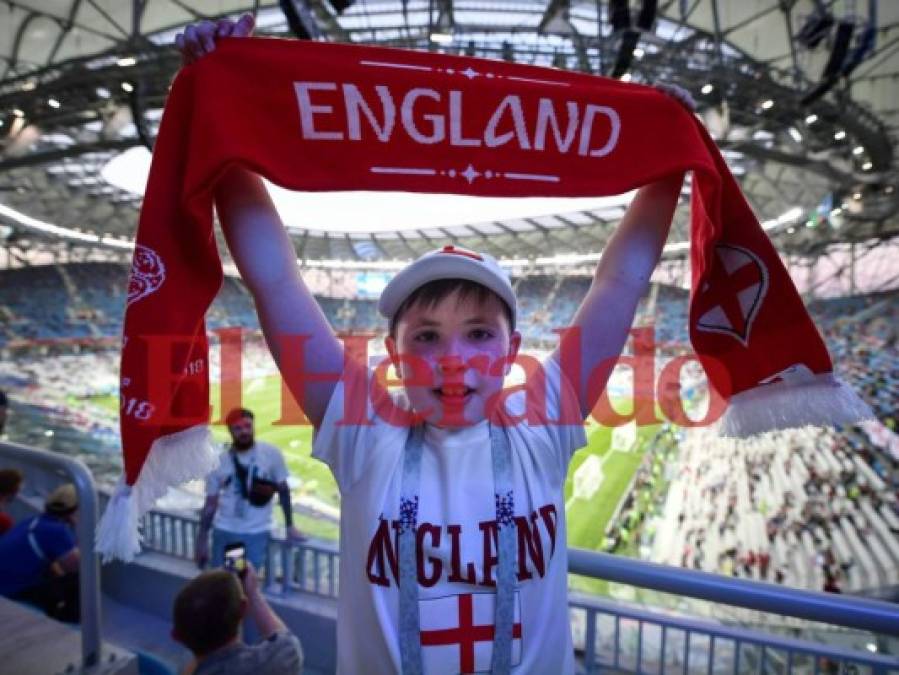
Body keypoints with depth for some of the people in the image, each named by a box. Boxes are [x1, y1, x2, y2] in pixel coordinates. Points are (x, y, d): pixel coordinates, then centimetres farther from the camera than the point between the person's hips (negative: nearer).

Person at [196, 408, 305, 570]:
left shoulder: (271, 454, -9)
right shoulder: (218, 461, -4)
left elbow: (283, 490, 1)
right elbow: (210, 503, 3)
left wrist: (289, 526, 3)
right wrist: (202, 540, 2)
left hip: (257, 533, -2)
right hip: (224, 532, 2)